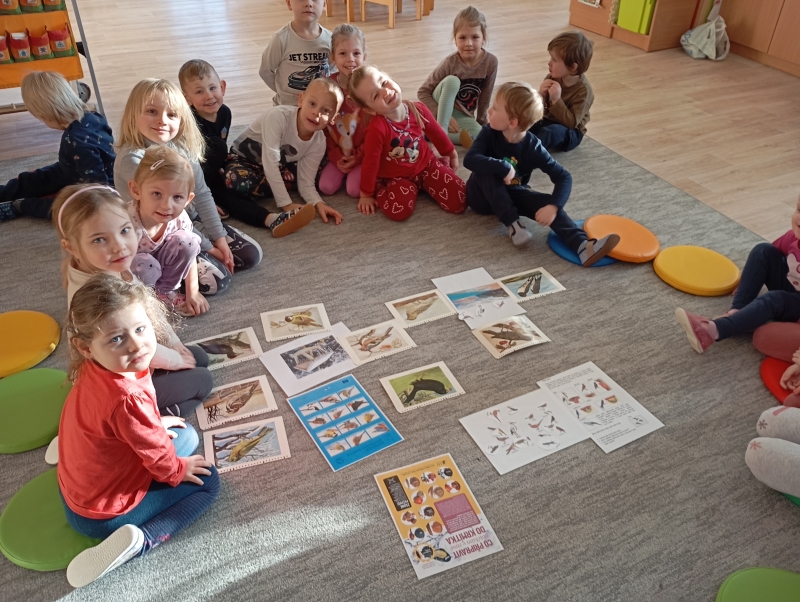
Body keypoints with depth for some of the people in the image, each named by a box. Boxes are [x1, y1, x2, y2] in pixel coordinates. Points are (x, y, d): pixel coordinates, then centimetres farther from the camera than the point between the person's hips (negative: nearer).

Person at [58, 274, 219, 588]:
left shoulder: (94, 370, -14)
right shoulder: (128, 399, -39)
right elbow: (156, 453, -21)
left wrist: (155, 424, 19)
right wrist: (177, 471, -2)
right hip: (105, 512, -8)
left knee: (186, 435, 19)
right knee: (208, 480, 4)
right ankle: (141, 539, -10)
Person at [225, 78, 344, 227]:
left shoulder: (319, 142, -18)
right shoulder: (278, 117, -35)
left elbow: (306, 182, -17)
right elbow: (270, 164, -37)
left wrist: (318, 203, -38)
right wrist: (286, 204, -39)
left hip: (280, 166, 5)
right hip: (244, 158, -5)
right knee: (238, 181, -39)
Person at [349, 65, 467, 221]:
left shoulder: (418, 109, -14)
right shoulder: (377, 128, -30)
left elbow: (437, 133, 6)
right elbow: (370, 163, -19)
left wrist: (451, 155, 22)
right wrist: (366, 195, -9)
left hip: (426, 165, 4)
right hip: (396, 177, -4)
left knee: (459, 202, -10)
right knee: (398, 211, -33)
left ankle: (430, 177, 19)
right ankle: (380, 189, 2)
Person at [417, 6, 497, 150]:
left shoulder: (490, 62, -15)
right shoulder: (450, 63, -21)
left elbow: (485, 96, -3)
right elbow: (422, 92, -16)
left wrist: (481, 122, 5)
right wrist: (443, 116, -27)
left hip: (462, 116, 2)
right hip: (442, 110, -2)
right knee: (452, 81, -32)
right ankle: (441, 129, -29)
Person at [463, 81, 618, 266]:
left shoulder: (533, 147, -19)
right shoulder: (490, 133, -17)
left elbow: (563, 177, -20)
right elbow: (470, 160, -32)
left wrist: (553, 206, -37)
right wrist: (503, 167, -41)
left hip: (511, 194, 0)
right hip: (483, 196, 0)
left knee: (546, 202, -25)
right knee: (487, 170, -32)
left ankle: (583, 245, -41)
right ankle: (513, 224, -27)